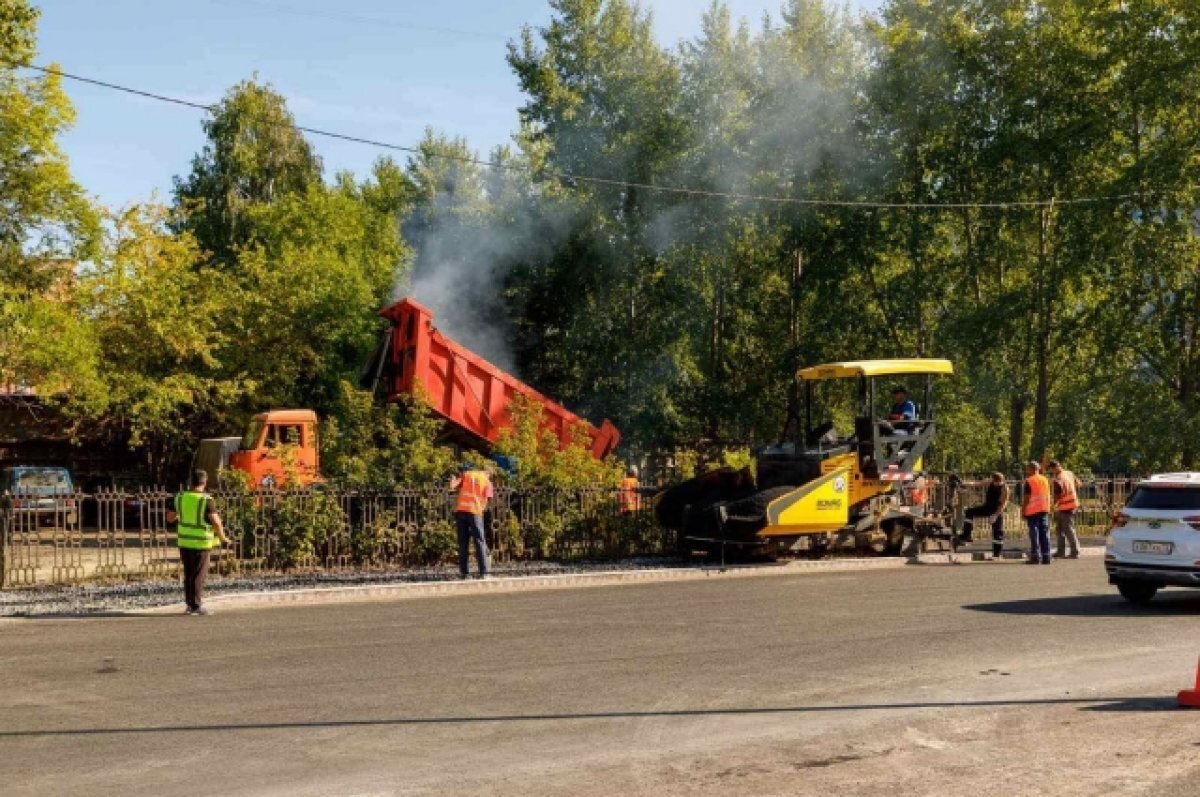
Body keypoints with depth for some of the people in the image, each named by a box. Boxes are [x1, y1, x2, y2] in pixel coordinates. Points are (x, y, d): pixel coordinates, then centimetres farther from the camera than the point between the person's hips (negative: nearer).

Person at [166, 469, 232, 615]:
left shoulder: (180, 498, 0)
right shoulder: (206, 500, -15)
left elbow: (169, 518, 10)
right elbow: (216, 522, -19)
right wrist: (223, 538, -6)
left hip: (184, 542, 5)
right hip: (201, 542, -5)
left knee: (188, 574, 14)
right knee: (199, 575, 2)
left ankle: (190, 604, 17)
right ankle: (197, 605, 1)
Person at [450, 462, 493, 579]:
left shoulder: (466, 474, 14)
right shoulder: (487, 481, 11)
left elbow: (452, 486, 0)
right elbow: (485, 501, 1)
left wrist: (455, 478, 17)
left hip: (460, 510, 2)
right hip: (475, 512, -2)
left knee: (463, 543, 8)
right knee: (480, 542, 2)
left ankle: (463, 572, 4)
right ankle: (483, 572, -4)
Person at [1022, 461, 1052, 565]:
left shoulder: (1029, 481, -8)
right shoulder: (1045, 480, 12)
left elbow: (1026, 498, -11)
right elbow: (1048, 496, 14)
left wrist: (1023, 511, -6)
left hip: (1032, 511, -6)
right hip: (1044, 510, 6)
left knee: (1034, 534, -4)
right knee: (1045, 534, 6)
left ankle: (1035, 557, -6)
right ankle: (1046, 557, 3)